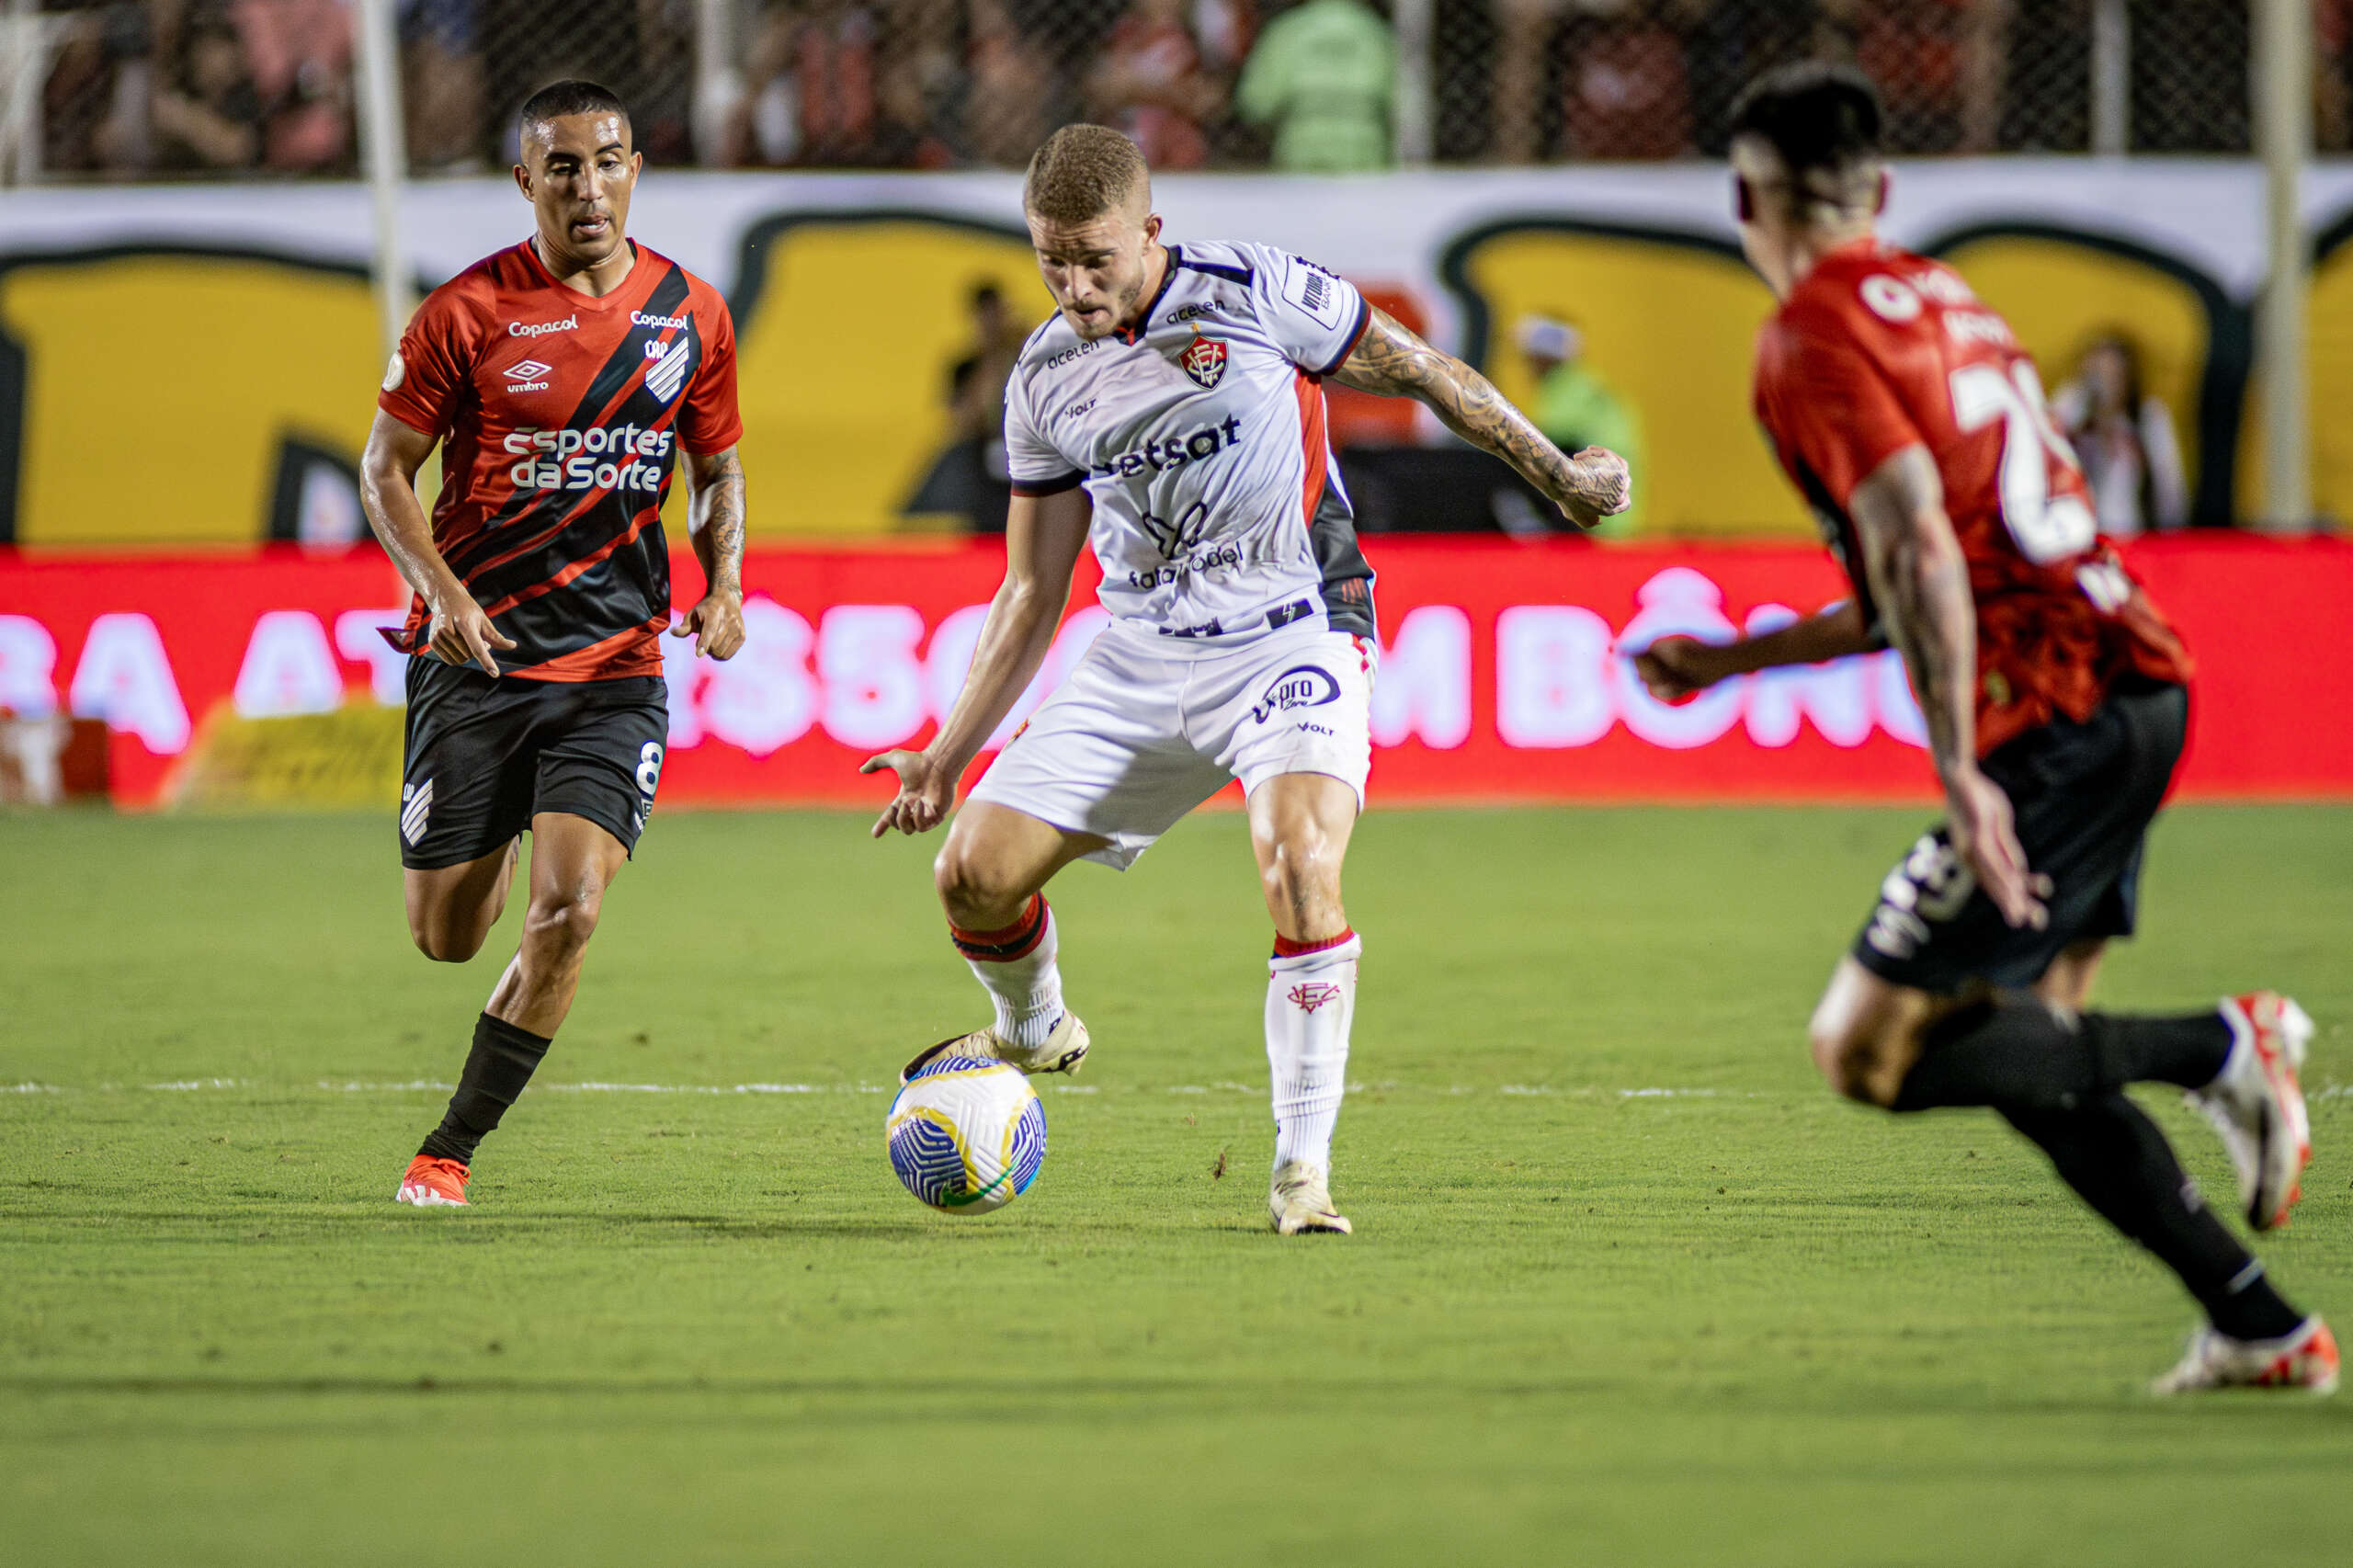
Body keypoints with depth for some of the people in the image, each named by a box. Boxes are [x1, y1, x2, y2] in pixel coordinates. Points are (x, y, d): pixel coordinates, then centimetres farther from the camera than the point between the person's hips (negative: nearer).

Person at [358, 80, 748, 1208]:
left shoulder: (691, 314, 4)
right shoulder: (470, 311, -5)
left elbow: (717, 471, 17)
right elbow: (386, 468, 0)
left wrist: (723, 581, -2)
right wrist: (442, 592, -16)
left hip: (616, 659, 1)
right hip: (474, 651, -1)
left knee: (569, 912, -16)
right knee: (444, 938, 4)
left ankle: (451, 1150, -1)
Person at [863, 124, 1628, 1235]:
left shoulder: (1252, 294, -11)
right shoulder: (1045, 377, 4)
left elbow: (1418, 372, 2)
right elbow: (1031, 589, 12)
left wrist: (1559, 475, 10)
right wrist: (950, 752, 8)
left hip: (1290, 634, -4)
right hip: (1138, 657, 5)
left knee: (1300, 863, -30)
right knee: (974, 871, -5)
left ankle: (1302, 1172, -21)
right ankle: (1034, 1032, 31)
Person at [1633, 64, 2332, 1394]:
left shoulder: (1815, 336, -6)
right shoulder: (1944, 300, 22)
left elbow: (1922, 550, -20)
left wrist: (1962, 775, -24)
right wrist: (1732, 661, 35)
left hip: (2057, 720, -9)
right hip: (2142, 683, 9)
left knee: (1871, 1053, -5)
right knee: (2022, 1046, 15)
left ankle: (2222, 1046, -10)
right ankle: (2262, 1326, 8)